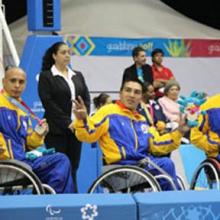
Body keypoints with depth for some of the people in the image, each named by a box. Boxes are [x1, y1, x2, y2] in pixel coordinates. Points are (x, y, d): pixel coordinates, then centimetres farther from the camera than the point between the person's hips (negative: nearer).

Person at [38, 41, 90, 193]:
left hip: (77, 128, 5)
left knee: (73, 167, 5)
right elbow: (48, 103, -9)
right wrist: (67, 123, -14)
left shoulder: (78, 76, 17)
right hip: (57, 130, -5)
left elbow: (86, 99, 11)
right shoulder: (46, 76, 0)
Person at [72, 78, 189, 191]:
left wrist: (178, 132, 13)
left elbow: (157, 146, 21)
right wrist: (82, 119, -25)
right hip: (122, 166, -7)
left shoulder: (142, 121, 25)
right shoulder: (109, 112, 3)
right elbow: (88, 135, -6)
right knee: (166, 164, -23)